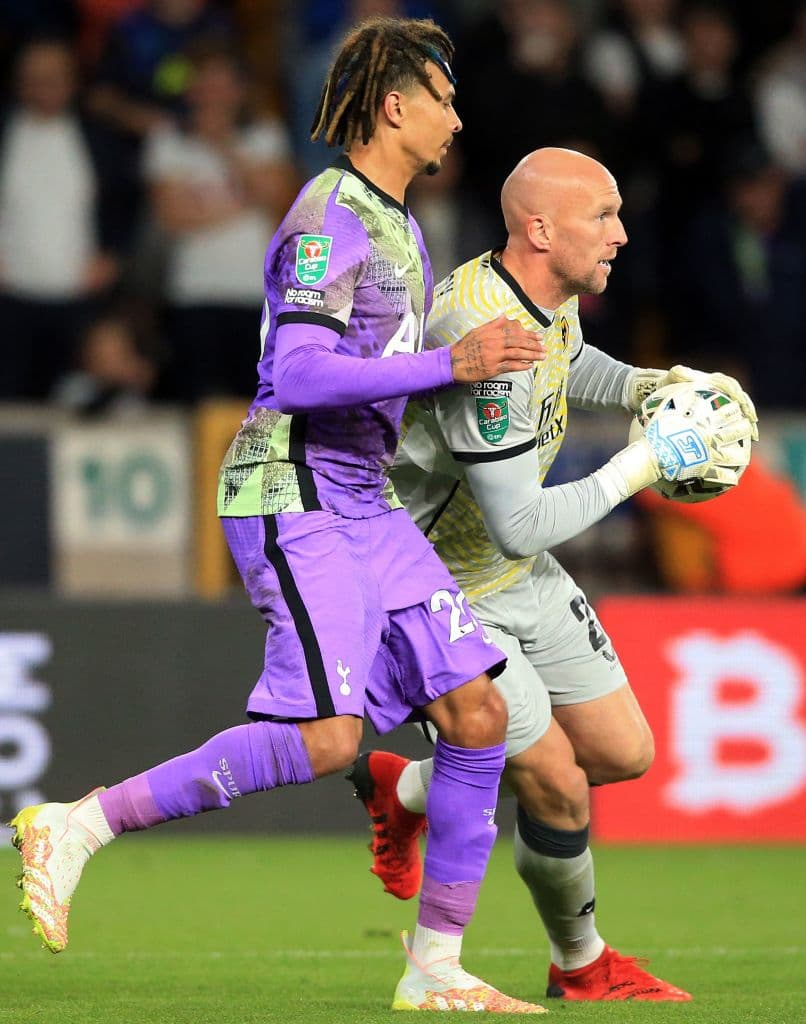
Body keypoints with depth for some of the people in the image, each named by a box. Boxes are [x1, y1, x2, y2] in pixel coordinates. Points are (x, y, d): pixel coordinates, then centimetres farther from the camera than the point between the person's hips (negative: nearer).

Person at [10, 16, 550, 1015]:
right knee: (325, 736, -21)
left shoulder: (397, 224, 19)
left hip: (361, 503, 10)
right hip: (293, 497, -10)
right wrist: (453, 363, -24)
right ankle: (75, 828, -13)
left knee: (477, 715, 0)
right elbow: (297, 375, -24)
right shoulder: (329, 218, -12)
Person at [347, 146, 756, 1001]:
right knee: (558, 784, -8)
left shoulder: (553, 298, -3)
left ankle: (407, 789, 27)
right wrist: (644, 465, -25)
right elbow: (521, 526, -32)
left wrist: (651, 384, 5)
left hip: (521, 577, 9)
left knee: (624, 751, 9)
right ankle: (580, 965, 19)